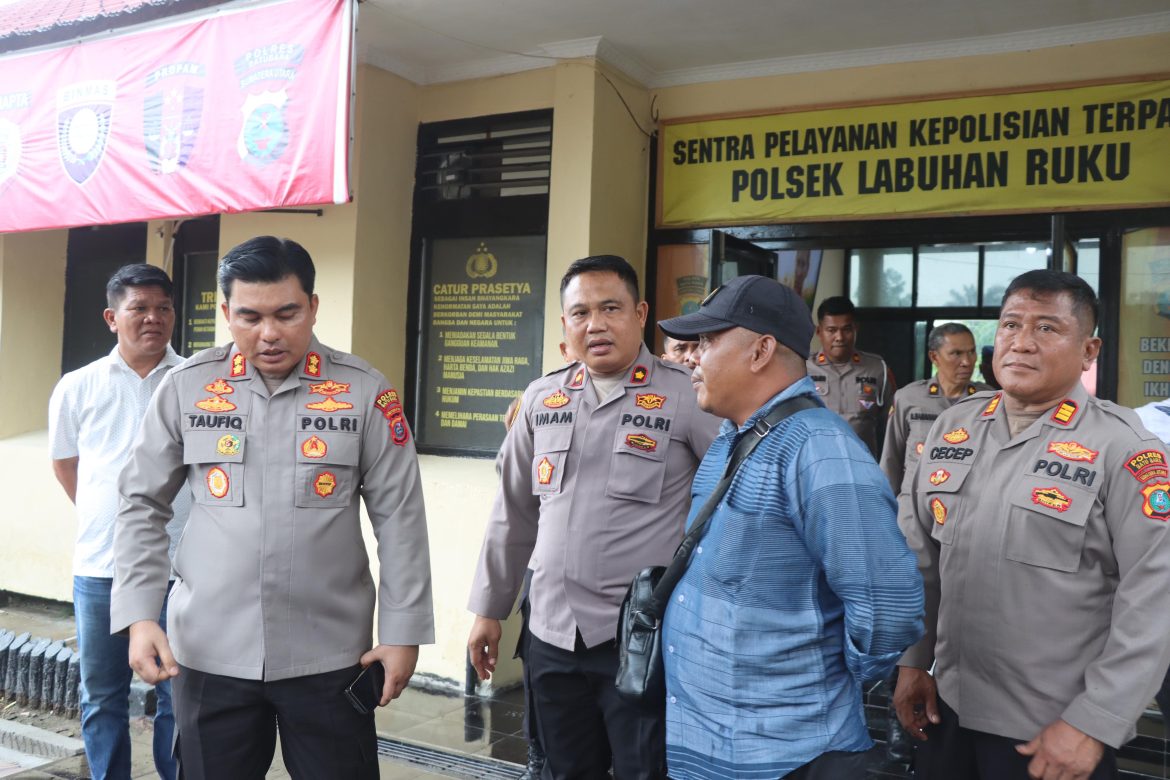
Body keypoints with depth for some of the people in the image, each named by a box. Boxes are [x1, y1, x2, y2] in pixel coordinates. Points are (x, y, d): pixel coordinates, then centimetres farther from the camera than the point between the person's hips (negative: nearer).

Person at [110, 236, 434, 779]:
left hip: (330, 654, -1)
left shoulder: (364, 391, -5)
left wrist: (403, 632, -4)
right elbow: (142, 505, 5)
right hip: (208, 653, 1)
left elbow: (399, 519, -2)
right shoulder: (185, 386, -1)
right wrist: (139, 616, -4)